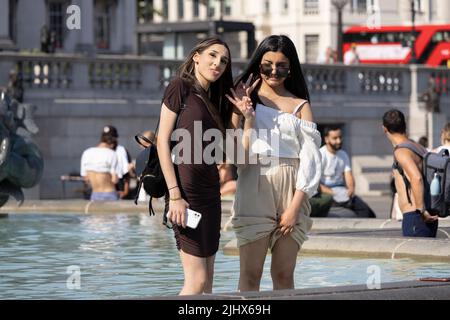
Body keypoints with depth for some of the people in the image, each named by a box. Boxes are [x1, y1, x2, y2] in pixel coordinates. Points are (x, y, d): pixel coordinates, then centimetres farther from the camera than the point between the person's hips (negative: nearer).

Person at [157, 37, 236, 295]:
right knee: (197, 279, -12)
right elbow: (163, 140, -9)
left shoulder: (216, 99, 17)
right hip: (186, 188, -8)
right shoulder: (181, 87, -2)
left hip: (209, 189, 8)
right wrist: (174, 195, -15)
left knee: (207, 279, 5)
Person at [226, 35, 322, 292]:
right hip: (255, 188, -1)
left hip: (291, 191, 1)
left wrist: (295, 206, -7)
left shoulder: (301, 106, 10)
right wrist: (245, 113, -12)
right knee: (251, 273, -6)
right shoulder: (245, 98, 10)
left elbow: (310, 158, 2)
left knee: (284, 275, 2)